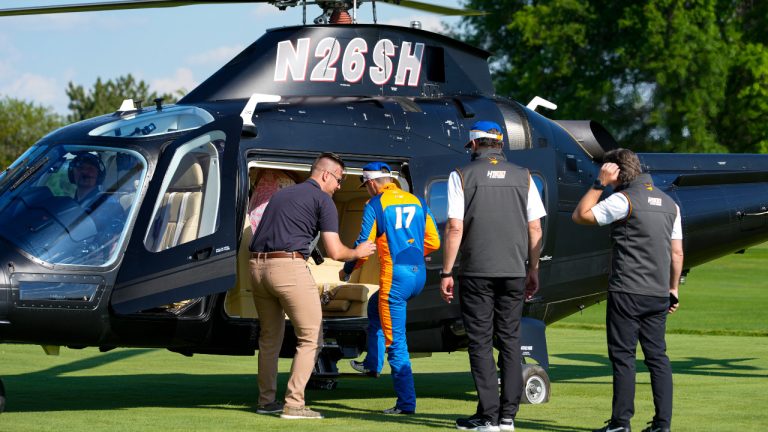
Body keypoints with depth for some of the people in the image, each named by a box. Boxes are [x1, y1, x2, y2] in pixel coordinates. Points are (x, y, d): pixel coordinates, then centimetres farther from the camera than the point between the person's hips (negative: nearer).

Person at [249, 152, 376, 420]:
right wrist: (358, 252, 16)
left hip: (257, 267, 7)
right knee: (310, 338, 0)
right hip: (289, 267, -7)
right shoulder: (322, 200, 2)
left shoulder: (281, 194, 24)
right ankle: (293, 404, -7)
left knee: (270, 336, 20)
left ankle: (266, 400, 23)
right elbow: (335, 252, -3)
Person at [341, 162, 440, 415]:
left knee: (396, 341, -3)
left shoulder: (375, 205, -4)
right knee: (375, 306, 33)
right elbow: (433, 242, 12)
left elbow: (363, 247, -6)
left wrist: (347, 271, 11)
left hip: (395, 277, -7)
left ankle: (406, 403, -5)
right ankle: (373, 364, 40)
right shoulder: (417, 202, 13)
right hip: (419, 275, 7)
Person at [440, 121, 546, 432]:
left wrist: (446, 272, -3)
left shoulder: (462, 176, -2)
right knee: (510, 341, 7)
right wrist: (533, 270, 13)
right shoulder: (523, 176, 7)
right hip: (514, 272, 3)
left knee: (481, 342, 0)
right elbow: (535, 228, 6)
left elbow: (455, 227, -7)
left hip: (476, 272, -3)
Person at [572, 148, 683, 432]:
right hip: (658, 294, 6)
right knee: (657, 356, 8)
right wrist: (673, 289, 22)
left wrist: (599, 184, -1)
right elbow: (677, 253, 15)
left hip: (626, 292, -6)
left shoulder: (623, 200, -9)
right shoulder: (669, 203, 13)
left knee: (623, 356, -3)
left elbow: (580, 216, -4)